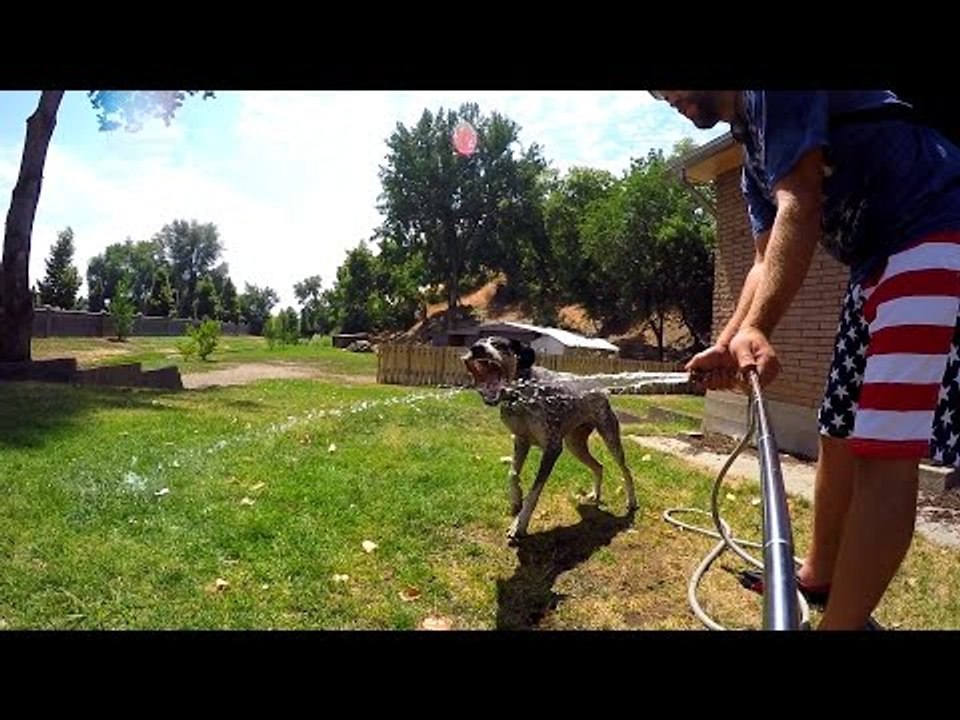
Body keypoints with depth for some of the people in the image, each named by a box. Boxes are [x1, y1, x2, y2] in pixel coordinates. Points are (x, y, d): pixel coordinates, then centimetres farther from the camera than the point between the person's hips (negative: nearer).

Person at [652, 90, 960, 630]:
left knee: (882, 449, -13)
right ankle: (819, 576, 30)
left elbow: (800, 206, -21)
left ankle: (841, 622, -5)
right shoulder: (753, 156, 20)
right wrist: (727, 344, 6)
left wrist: (756, 329, -30)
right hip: (879, 259, 10)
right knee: (840, 434, 13)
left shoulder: (772, 93, -9)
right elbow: (768, 262, 17)